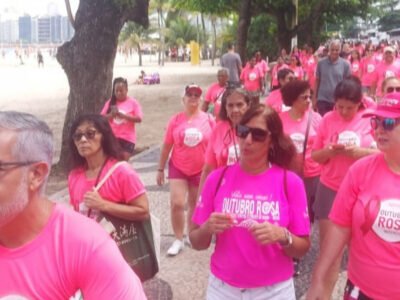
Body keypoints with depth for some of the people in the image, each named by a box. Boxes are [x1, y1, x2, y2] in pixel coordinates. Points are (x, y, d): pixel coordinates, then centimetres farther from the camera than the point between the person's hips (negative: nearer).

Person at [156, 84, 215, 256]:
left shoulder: (209, 120, -6)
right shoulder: (176, 120, -6)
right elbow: (166, 146, 0)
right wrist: (160, 169, 2)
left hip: (201, 170, 1)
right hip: (178, 168, 0)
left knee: (196, 206, 13)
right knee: (176, 204, -10)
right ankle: (178, 240, 5)